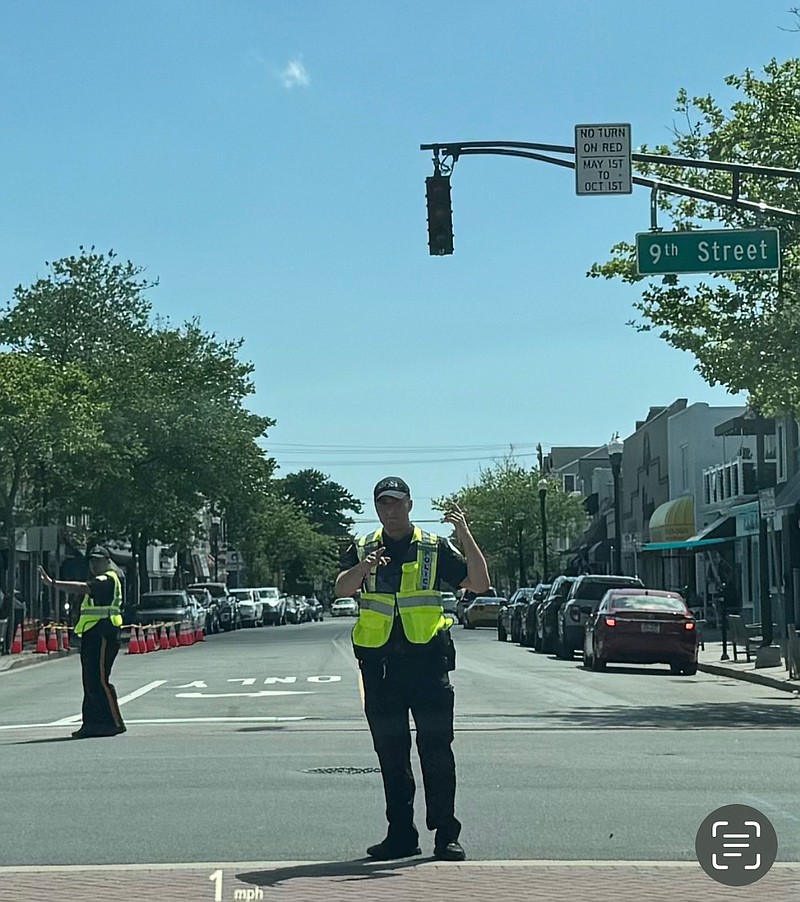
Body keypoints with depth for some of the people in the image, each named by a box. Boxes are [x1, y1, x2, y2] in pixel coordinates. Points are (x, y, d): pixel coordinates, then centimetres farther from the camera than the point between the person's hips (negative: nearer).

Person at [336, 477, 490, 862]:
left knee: (437, 750, -2)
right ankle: (401, 834, 15)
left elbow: (479, 584, 1)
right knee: (391, 754, 7)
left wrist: (465, 536, -10)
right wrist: (363, 568, -29)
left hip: (427, 659, -2)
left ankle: (446, 835, 3)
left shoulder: (435, 548, 7)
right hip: (380, 663, 2)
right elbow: (341, 589, -8)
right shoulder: (362, 550, 9)